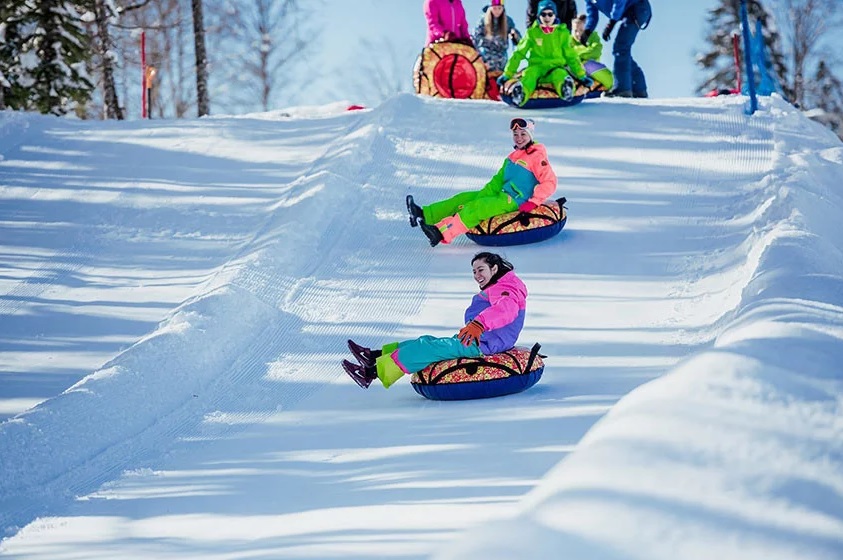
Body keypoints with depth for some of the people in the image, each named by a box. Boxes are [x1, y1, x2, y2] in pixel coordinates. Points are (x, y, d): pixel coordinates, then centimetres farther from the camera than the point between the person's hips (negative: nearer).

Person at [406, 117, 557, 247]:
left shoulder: (537, 156, -10)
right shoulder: (513, 156, 16)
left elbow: (549, 182, -16)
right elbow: (498, 180, 14)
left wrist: (533, 202, -23)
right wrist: (482, 196, 1)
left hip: (514, 202, -9)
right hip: (502, 195, 9)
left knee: (475, 208, -25)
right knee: (464, 198, 0)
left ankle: (441, 233, -38)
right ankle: (424, 215, -9)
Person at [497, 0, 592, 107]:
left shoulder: (563, 33, 9)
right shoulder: (532, 33, 8)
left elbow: (571, 56, 16)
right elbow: (519, 53, 10)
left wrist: (582, 76, 10)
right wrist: (507, 74, 7)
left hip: (556, 67, 0)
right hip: (537, 66, 0)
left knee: (560, 74, -38)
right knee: (530, 73, -38)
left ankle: (566, 89, -73)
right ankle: (520, 94, -69)